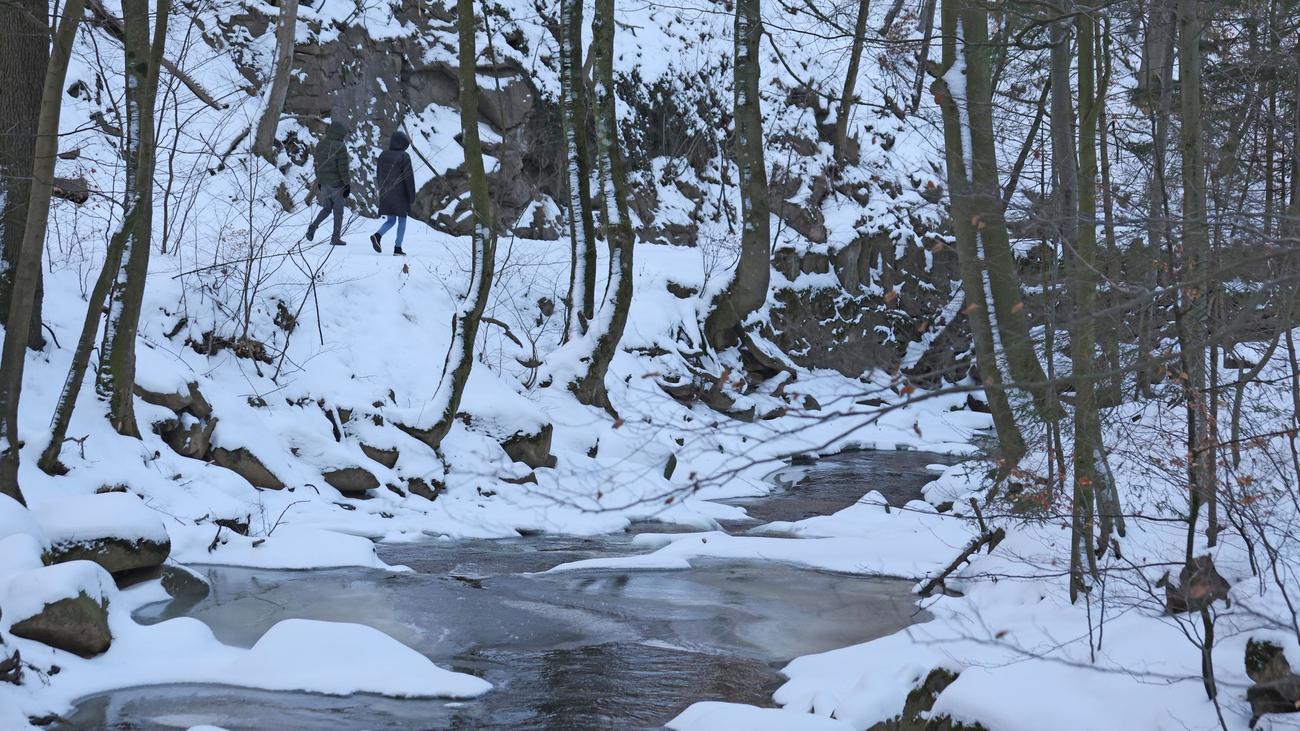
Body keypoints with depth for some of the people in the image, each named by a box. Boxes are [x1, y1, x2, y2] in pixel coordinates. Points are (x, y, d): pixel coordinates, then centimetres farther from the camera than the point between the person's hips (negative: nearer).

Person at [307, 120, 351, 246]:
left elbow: (317, 165, 13)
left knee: (327, 208, 19)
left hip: (324, 183, 6)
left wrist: (319, 181, 22)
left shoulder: (320, 145, 6)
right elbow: (343, 168, -17)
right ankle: (335, 238, 9)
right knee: (338, 211, 5)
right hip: (337, 183, -6)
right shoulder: (340, 147, -16)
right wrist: (347, 184, -12)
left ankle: (314, 225, -3)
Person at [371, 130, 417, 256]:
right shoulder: (404, 156, -12)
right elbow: (409, 177, -12)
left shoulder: (383, 155, 6)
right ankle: (397, 248, 2)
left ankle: (377, 235, -13)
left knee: (391, 220, 14)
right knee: (402, 221, 7)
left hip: (385, 194, 5)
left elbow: (379, 175, 13)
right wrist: (412, 196, -7)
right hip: (400, 194, -5)